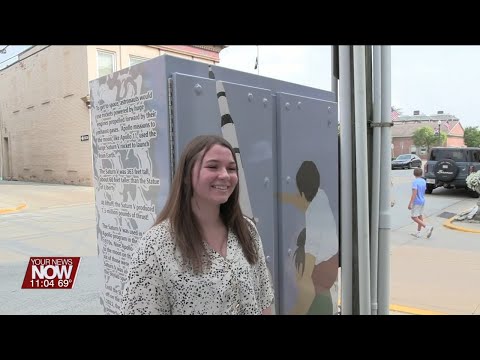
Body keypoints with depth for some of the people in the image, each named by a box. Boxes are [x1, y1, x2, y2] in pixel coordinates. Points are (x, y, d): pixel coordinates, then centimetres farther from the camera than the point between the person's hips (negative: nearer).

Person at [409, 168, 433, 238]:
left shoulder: (415, 182, -18)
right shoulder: (424, 181, 5)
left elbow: (414, 193, -23)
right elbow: (424, 191, 16)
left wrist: (410, 203, -22)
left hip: (416, 202, -8)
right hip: (422, 201, 8)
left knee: (414, 217, -5)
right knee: (420, 216, 13)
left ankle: (427, 227, -17)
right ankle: (418, 232, 19)